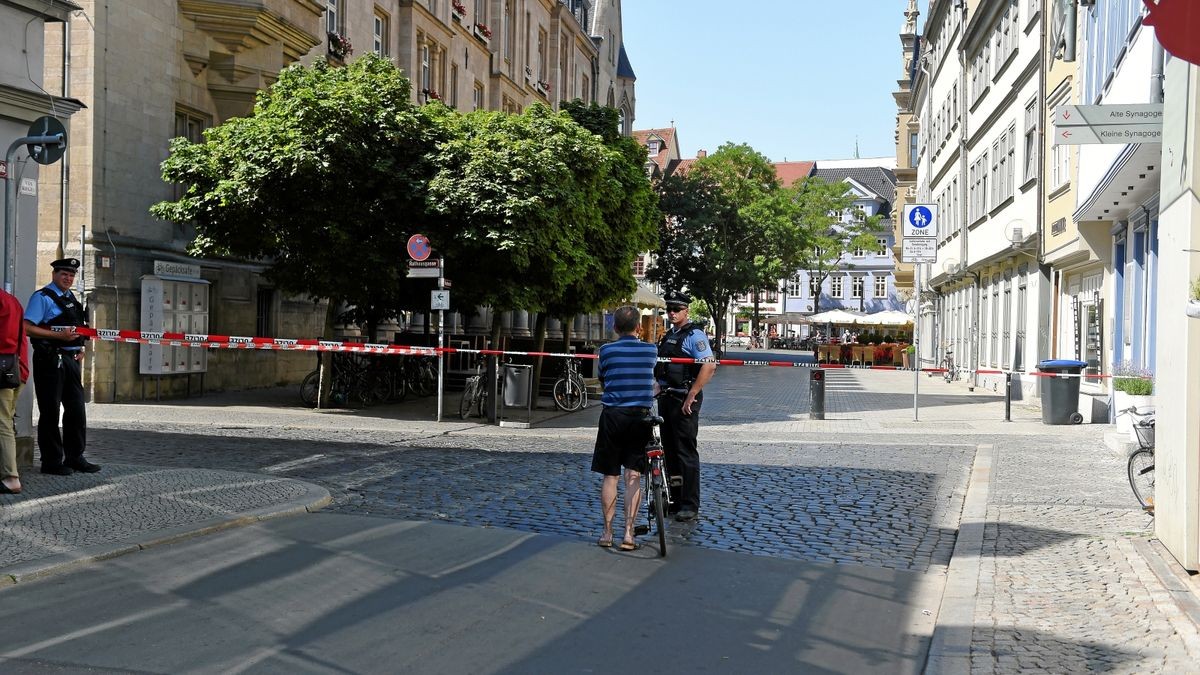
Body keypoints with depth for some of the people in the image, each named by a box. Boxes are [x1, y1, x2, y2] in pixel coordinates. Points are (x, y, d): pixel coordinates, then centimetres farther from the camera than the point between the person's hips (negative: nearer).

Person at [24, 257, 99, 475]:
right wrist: (59, 335, -21)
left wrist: (80, 349, 13)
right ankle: (51, 461, 5)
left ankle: (75, 457, 17)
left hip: (71, 360, 8)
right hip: (50, 361, -8)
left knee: (77, 410, 9)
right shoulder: (43, 297, -6)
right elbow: (27, 327, -17)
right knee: (50, 412, -1)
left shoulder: (72, 299, 18)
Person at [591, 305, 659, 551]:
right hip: (640, 417, 1)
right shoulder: (651, 350, 2)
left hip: (612, 417, -1)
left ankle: (607, 532, 11)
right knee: (633, 477, 4)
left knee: (610, 476, 8)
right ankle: (628, 533, 0)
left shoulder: (606, 350, -2)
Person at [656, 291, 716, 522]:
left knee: (686, 452, -6)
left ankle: (690, 505, -1)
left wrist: (691, 396, -22)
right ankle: (674, 498, 23)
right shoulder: (669, 335, 15)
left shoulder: (694, 335, -12)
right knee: (669, 450, 13)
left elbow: (709, 366, -23)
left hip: (684, 399, -9)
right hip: (666, 398, 9)